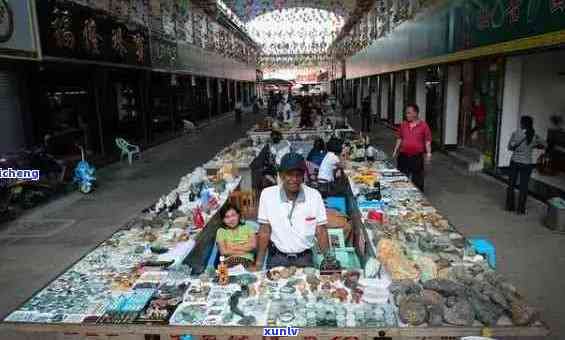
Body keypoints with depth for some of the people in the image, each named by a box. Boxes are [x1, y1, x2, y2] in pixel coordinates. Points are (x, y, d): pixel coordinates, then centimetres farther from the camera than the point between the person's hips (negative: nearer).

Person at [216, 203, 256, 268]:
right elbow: (223, 252, -1)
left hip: (247, 259, 0)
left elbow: (253, 245, 0)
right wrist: (245, 249, -3)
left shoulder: (247, 227, 14)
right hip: (229, 260, 0)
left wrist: (233, 247, -3)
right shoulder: (221, 231, 11)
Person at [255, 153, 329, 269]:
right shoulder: (267, 194, -7)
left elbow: (321, 232, -1)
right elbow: (264, 231, -3)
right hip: (277, 258, -1)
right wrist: (258, 264, -6)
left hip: (305, 258, 1)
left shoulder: (314, 195, -5)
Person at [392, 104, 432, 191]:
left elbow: (427, 140, -3)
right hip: (403, 156, 3)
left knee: (417, 180, 5)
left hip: (417, 157, -3)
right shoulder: (403, 124, 5)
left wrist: (428, 153, -10)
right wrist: (396, 150, 10)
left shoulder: (423, 125, -6)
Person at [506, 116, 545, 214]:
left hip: (514, 162, 0)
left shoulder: (515, 133, -9)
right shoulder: (534, 136, -4)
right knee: (523, 187, 8)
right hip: (526, 164, 1)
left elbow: (509, 147, -2)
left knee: (511, 184, 13)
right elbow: (544, 145, 11)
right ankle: (521, 209, 14)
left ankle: (509, 206, 19)